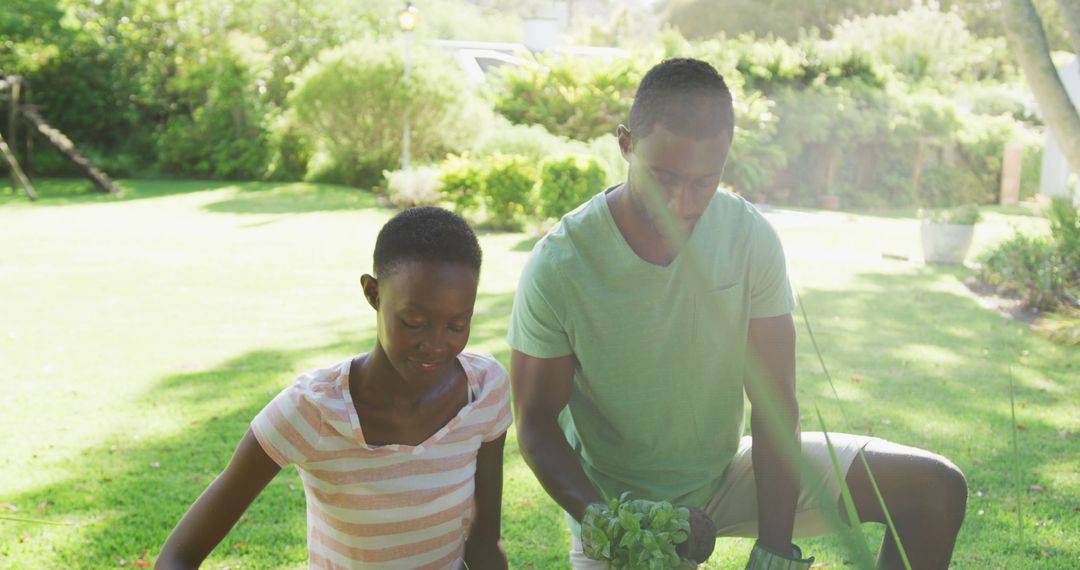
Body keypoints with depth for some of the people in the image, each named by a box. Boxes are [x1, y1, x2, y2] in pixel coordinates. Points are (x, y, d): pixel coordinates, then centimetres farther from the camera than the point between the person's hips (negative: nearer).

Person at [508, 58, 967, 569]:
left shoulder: (749, 236, -13)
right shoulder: (558, 268, -21)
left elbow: (773, 402, -11)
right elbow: (538, 426, -13)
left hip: (730, 473, 4)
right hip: (616, 503, -3)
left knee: (937, 488, -2)